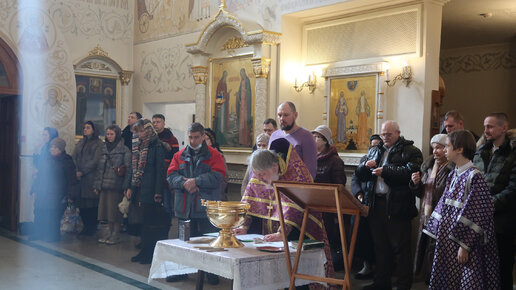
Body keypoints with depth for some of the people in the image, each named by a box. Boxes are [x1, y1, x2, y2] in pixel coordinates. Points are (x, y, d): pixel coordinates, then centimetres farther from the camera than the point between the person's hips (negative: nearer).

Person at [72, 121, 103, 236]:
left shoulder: (99, 144, 0)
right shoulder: (80, 143, 19)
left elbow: (95, 161, -9)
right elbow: (73, 157, 11)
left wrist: (82, 172, -12)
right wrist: (75, 171, -5)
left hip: (91, 177, -5)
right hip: (79, 178, 5)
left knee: (92, 203, -4)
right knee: (81, 203, 2)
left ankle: (92, 228, 4)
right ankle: (86, 226, 12)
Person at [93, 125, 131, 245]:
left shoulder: (124, 150, -4)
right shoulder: (104, 148, 15)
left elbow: (127, 168, -8)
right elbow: (99, 168, 17)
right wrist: (97, 184, 12)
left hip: (116, 185, -6)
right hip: (104, 185, 6)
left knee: (115, 209, -3)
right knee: (106, 208, 9)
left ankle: (116, 234, 7)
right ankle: (110, 231, 20)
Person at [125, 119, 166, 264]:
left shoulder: (157, 146, -9)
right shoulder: (137, 145, 13)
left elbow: (160, 169, -13)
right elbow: (133, 166, 17)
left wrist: (158, 192, -17)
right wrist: (129, 187, 10)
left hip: (150, 190, -7)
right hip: (138, 189, 7)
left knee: (149, 221, -2)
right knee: (144, 221, 13)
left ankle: (149, 254, 7)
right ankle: (145, 251, 21)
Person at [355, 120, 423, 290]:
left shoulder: (410, 151, -1)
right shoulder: (374, 151, 20)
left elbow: (411, 172, -19)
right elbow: (359, 174, 18)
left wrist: (385, 171, -20)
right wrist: (366, 166, -4)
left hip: (397, 205, -6)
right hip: (376, 204, 6)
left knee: (400, 247, -2)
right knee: (380, 246, 13)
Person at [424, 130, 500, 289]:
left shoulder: (473, 176, -15)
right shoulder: (453, 175, 9)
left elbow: (476, 215, -18)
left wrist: (465, 245, -19)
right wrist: (436, 232, 10)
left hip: (464, 240, -8)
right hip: (447, 238, 8)